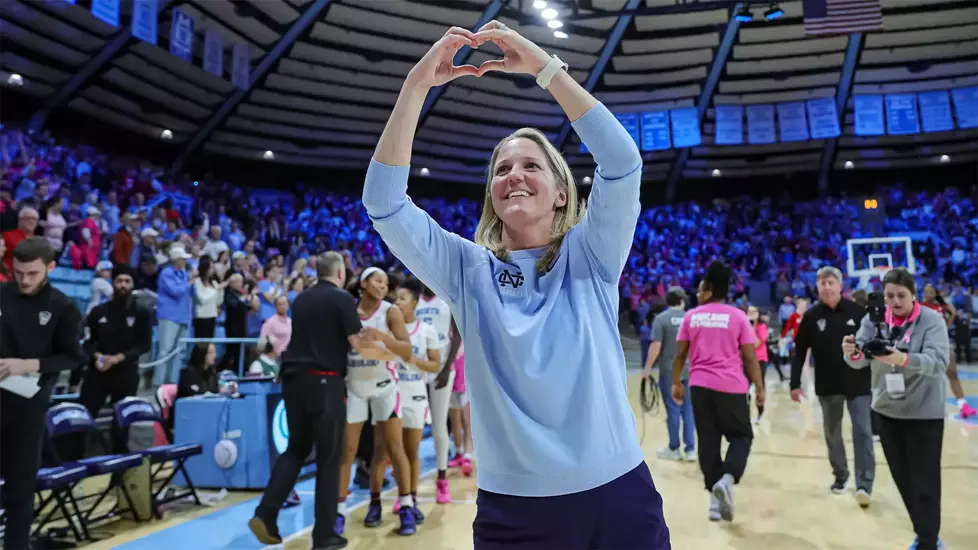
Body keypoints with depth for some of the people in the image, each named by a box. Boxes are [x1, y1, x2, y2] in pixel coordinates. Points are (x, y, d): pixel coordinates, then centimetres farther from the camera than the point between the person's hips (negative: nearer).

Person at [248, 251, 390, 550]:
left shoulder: (301, 298, 13)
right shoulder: (342, 298, -6)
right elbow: (357, 344, -11)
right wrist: (386, 354, 5)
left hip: (294, 379, 6)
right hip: (324, 381, -6)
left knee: (296, 449, 19)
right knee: (329, 457, 4)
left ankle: (265, 514, 8)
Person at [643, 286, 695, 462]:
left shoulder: (661, 318, -7)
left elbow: (656, 346, -13)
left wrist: (648, 368, -5)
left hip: (669, 371, -3)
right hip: (689, 370, 3)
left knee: (673, 410, 4)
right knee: (689, 409, 11)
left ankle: (674, 449, 16)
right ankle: (690, 449, 14)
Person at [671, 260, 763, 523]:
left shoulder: (691, 316, 4)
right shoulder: (738, 316, 0)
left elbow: (680, 354, 4)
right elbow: (750, 357, -2)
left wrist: (676, 383, 15)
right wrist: (759, 387, 7)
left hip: (700, 386, 2)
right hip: (731, 387, -2)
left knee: (708, 441, 9)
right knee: (741, 437, 12)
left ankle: (715, 499, 11)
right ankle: (726, 480, -13)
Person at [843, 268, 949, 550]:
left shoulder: (932, 320, -11)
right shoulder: (873, 320, -2)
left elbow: (939, 361, -26)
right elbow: (860, 360, -11)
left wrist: (903, 359, -45)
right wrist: (852, 353, -35)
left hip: (924, 413, -4)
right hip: (886, 411, 4)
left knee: (925, 483, -1)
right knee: (903, 480, 14)